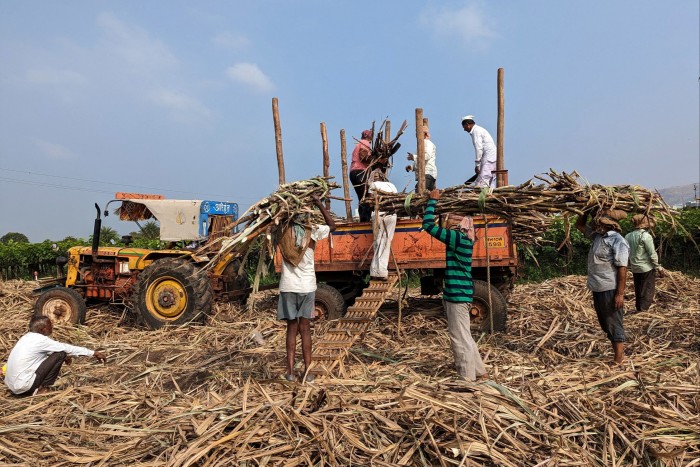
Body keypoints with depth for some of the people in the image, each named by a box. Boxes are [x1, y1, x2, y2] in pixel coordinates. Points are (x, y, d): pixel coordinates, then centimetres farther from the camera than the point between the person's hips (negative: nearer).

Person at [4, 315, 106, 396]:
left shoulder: (28, 337, 9)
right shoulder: (40, 340, -15)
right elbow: (66, 348, -12)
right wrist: (93, 353, -6)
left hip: (12, 385, 9)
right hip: (23, 387, -9)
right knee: (60, 354, -9)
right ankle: (42, 389, -2)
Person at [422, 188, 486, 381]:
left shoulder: (457, 238, -17)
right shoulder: (462, 239, 10)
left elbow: (428, 224, -18)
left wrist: (433, 200, -6)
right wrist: (435, 202, 21)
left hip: (457, 293, -10)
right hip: (457, 292, 10)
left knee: (460, 337, 0)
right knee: (462, 335, 21)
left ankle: (467, 378, 10)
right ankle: (478, 370, 33)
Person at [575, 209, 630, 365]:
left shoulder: (618, 241, -18)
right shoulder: (598, 235, 6)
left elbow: (622, 269, -20)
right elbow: (580, 225, 21)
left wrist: (620, 293, -21)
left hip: (610, 290, -9)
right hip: (598, 289, 9)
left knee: (614, 324, 2)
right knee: (605, 323, 19)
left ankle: (618, 362, 13)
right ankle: (619, 352, 35)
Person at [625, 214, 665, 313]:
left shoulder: (628, 236, 4)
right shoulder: (645, 236, -15)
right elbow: (652, 254, -13)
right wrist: (658, 267, -3)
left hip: (635, 268, 6)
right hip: (647, 268, -6)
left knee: (638, 291, 16)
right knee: (648, 291, 0)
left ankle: (638, 309, 23)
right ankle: (643, 310, -3)